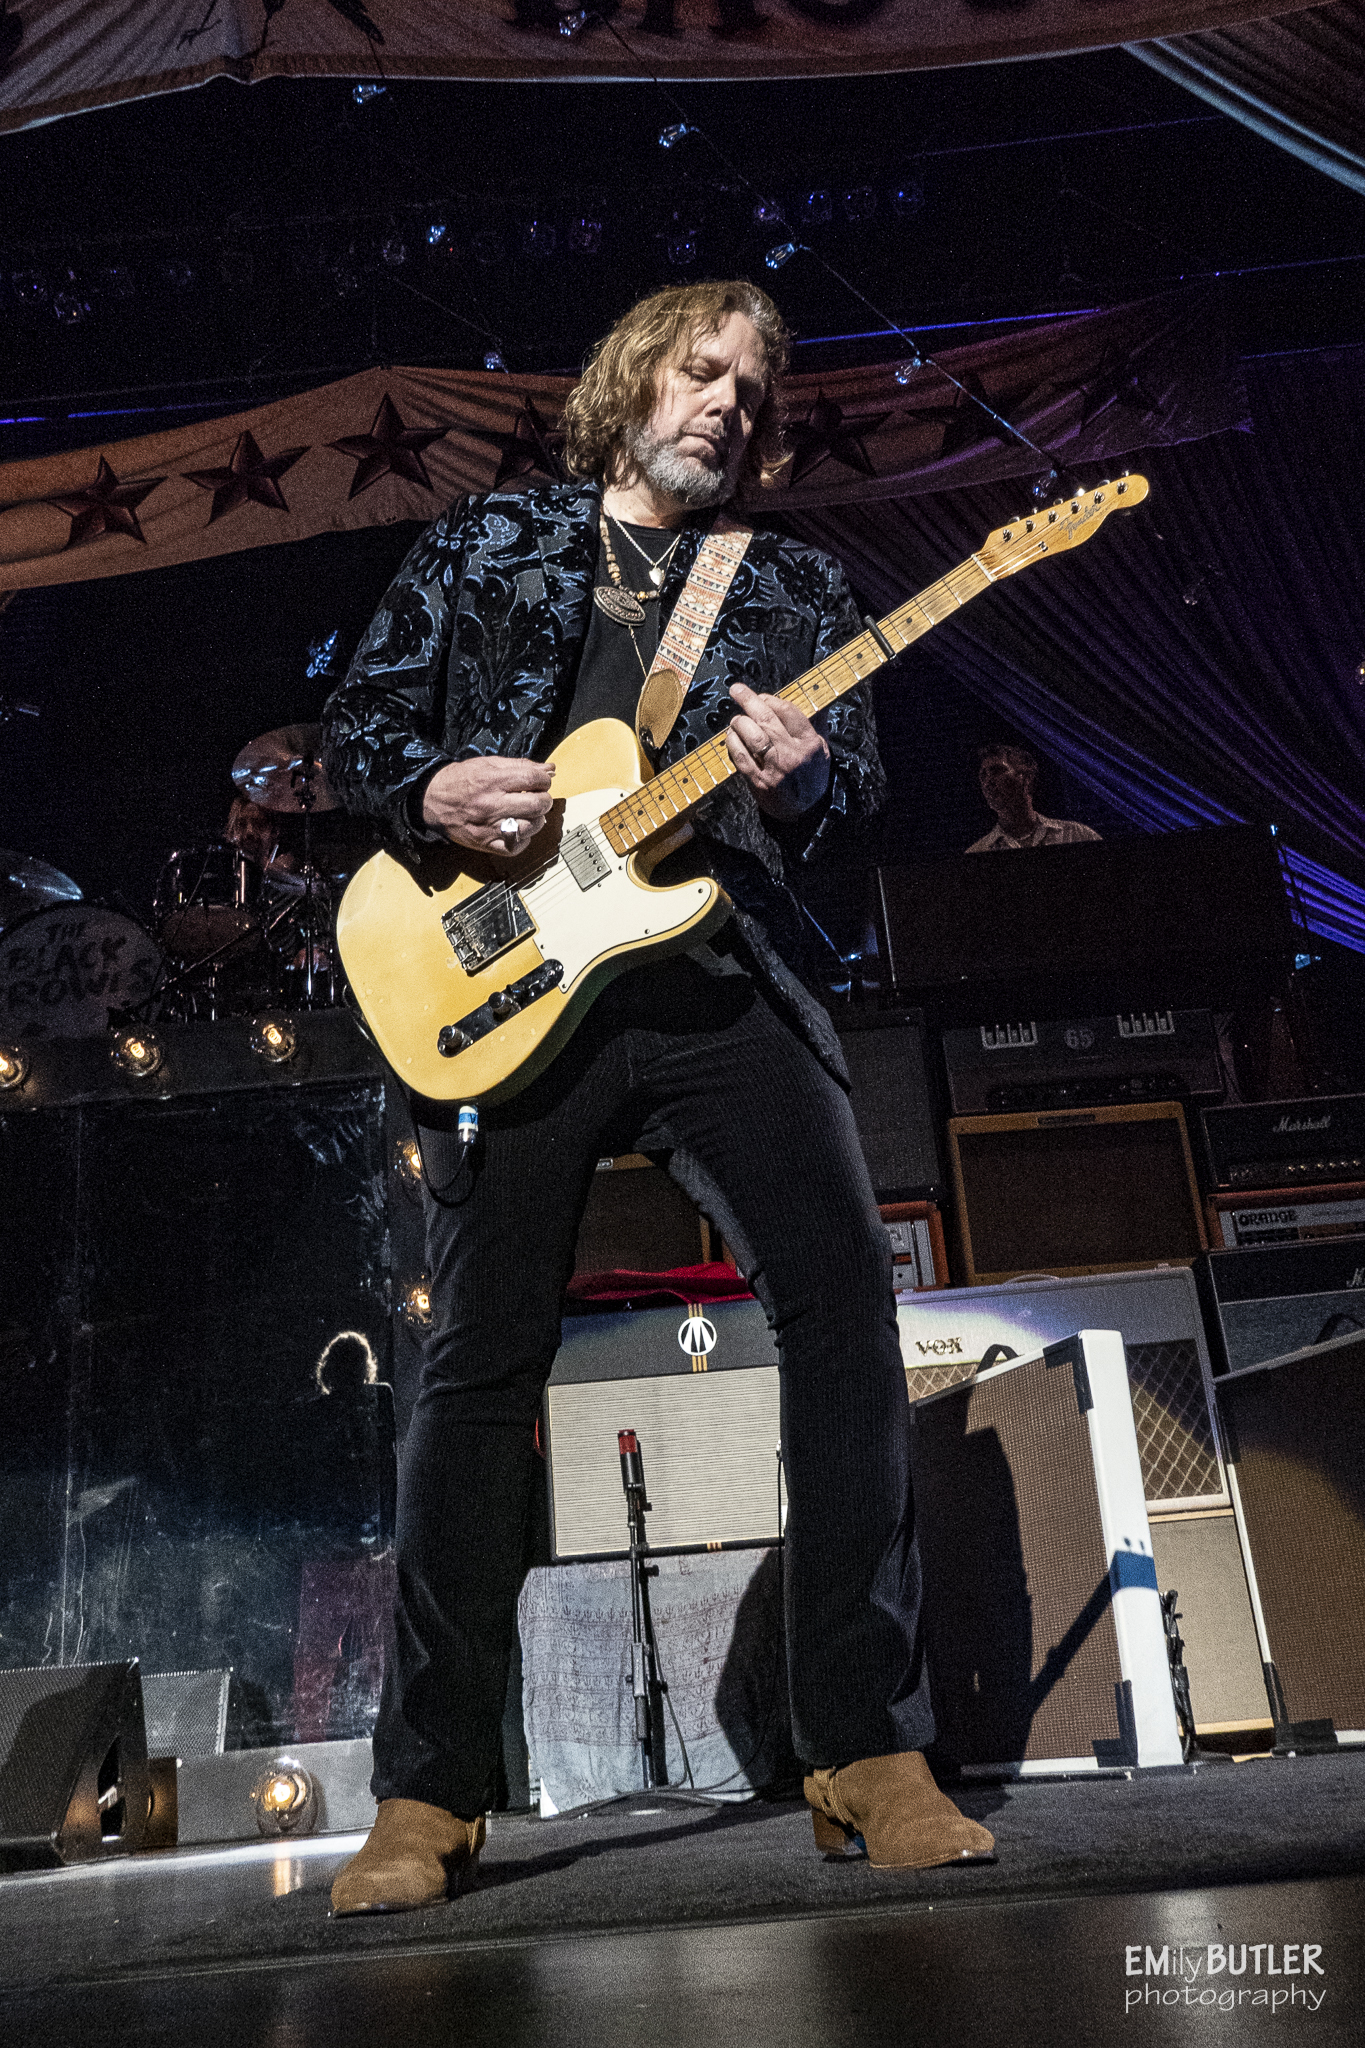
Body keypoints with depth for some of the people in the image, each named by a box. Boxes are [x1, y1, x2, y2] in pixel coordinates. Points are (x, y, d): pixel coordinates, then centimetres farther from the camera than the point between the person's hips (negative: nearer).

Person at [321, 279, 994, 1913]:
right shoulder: (482, 545, 18)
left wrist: (801, 780, -12)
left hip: (725, 981, 2)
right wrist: (432, 791, -8)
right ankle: (428, 1796, 13)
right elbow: (355, 729, 15)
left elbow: (859, 779, 12)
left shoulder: (793, 584, 21)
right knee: (480, 1365, -1)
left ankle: (867, 1746, 2)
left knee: (844, 1302, -12)